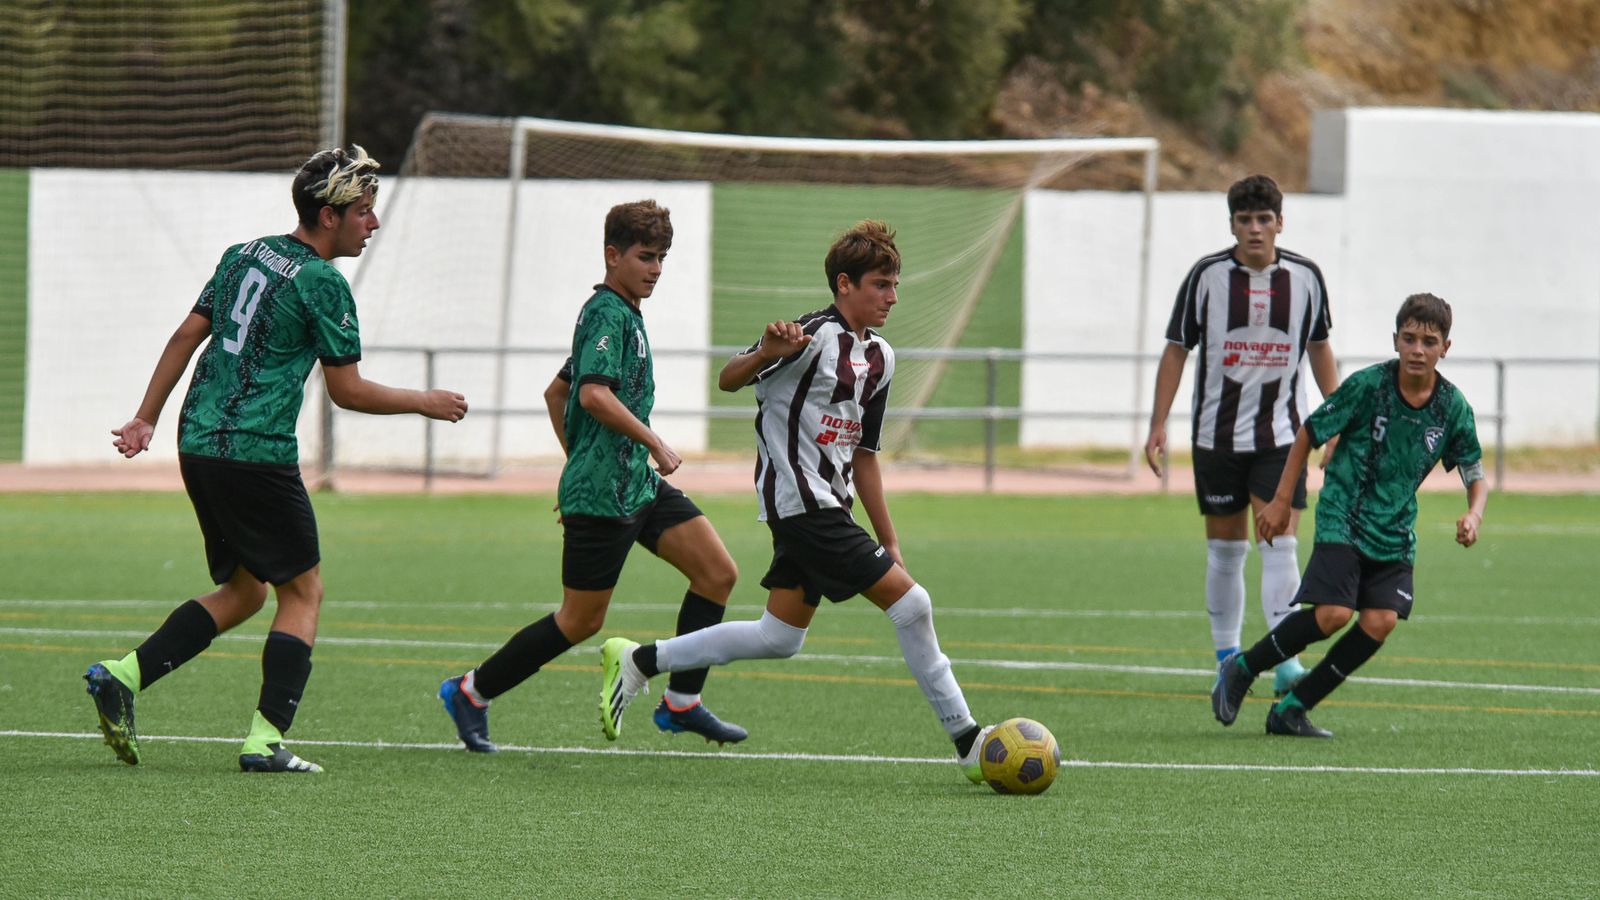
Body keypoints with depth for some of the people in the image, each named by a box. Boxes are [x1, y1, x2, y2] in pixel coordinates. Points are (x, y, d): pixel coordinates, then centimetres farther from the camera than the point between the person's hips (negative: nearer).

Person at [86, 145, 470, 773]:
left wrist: (145, 418, 18)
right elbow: (348, 391, -8)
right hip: (257, 455, -8)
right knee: (302, 591, 3)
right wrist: (423, 403, 5)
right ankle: (265, 739, -6)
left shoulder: (244, 256, 13)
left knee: (244, 590, 17)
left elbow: (187, 336, 14)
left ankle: (122, 674, 4)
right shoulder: (321, 284, -10)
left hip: (199, 446, 8)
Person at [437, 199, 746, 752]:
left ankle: (681, 704, 4)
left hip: (638, 483, 10)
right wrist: (655, 444, -23)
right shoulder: (608, 314, -13)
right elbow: (595, 394, -28)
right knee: (581, 620, -2)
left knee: (718, 573, -1)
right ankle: (471, 693, 13)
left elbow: (556, 392, 26)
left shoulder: (624, 314, 18)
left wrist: (578, 461, 25)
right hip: (602, 494, -10)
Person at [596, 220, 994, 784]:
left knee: (780, 637, 11)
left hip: (825, 509, 10)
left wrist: (889, 540, 20)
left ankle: (638, 662, 21)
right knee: (909, 602, -12)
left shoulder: (879, 358, 15)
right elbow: (728, 381, -16)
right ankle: (967, 742, -5)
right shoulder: (815, 335, -12)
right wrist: (766, 352, -38)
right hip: (802, 502, -10)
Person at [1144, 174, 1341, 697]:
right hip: (1217, 434, 0)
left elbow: (1319, 349, 12)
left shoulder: (1305, 278, -1)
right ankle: (1228, 662, 17)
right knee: (1225, 550, 7)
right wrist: (1158, 424, -4)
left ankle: (1285, 660, -17)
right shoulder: (1207, 276, -5)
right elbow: (1176, 350, 2)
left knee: (1280, 544, -12)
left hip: (1281, 434, 0)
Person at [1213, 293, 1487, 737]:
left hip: (1395, 530, 4)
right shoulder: (1367, 385, -13)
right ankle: (1241, 670, 1)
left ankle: (1291, 708, -1)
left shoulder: (1452, 408, -3)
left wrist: (1473, 515, -13)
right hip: (1343, 517, -4)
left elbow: (1475, 475, 8)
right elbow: (1308, 434, -2)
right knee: (1333, 613, -21)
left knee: (1381, 620, -13)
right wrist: (1281, 501, -2)